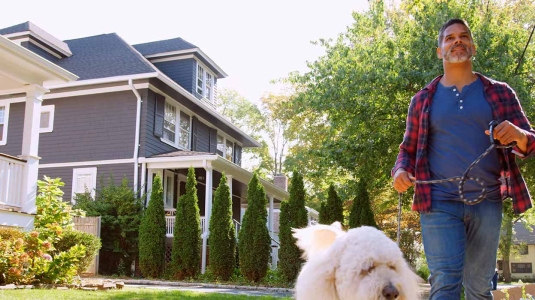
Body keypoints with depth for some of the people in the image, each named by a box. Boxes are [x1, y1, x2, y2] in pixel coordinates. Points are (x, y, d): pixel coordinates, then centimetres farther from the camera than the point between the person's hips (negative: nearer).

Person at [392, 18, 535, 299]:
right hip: (439, 203, -1)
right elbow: (408, 150, 16)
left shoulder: (500, 93, 11)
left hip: (487, 204, 1)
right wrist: (401, 171, -8)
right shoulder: (423, 100, 11)